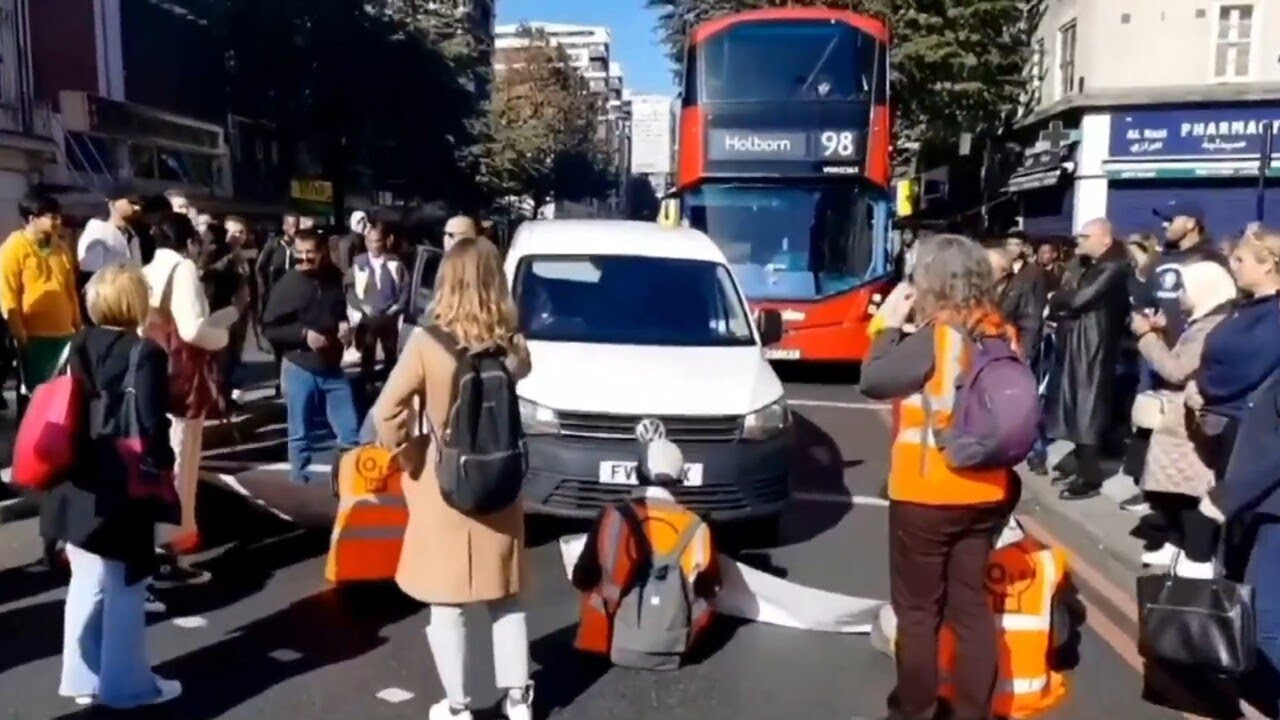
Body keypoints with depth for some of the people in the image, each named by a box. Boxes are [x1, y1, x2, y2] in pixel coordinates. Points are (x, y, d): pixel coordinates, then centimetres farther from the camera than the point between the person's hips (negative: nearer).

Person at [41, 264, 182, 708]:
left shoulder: (78, 347, 6)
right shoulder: (145, 354, -14)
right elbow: (151, 426, -17)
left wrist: (72, 464, 16)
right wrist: (162, 471, -5)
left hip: (80, 484, 7)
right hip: (124, 487, -7)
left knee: (86, 583, 17)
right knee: (125, 587, 5)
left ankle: (82, 677, 26)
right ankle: (126, 683, 16)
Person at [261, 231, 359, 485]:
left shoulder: (333, 279, 4)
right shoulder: (287, 285, -7)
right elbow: (269, 328, -8)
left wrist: (345, 327, 0)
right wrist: (303, 334, -20)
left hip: (332, 368, 3)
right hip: (300, 369, -3)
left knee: (350, 430, 5)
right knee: (300, 433, 7)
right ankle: (299, 477, 21)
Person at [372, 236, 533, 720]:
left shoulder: (428, 343, -16)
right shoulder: (511, 345, -8)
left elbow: (387, 412, -16)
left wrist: (407, 456, 0)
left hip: (443, 486, -3)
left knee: (446, 604, 11)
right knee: (506, 597, 18)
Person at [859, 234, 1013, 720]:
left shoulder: (934, 337, -19)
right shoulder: (1004, 337, 2)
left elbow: (873, 381, -18)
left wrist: (890, 325, -8)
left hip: (925, 495, -6)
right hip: (985, 494, 6)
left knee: (918, 610, 7)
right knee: (971, 605, 14)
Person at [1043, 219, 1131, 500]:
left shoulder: (1113, 269, -12)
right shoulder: (1089, 268, 19)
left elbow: (1078, 300, -20)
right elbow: (1062, 302, 16)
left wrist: (1060, 296, -1)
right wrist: (1058, 308, -4)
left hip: (1093, 350, -9)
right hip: (1075, 348, 9)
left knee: (1087, 412, -4)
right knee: (1077, 411, 13)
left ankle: (1090, 478, 3)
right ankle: (1083, 469, 22)